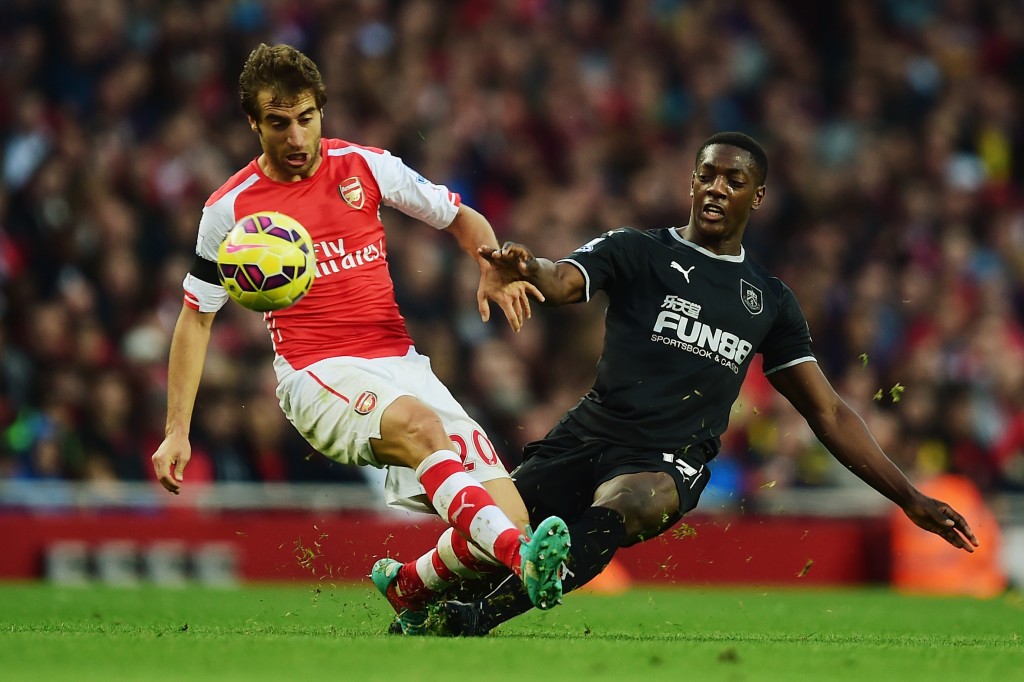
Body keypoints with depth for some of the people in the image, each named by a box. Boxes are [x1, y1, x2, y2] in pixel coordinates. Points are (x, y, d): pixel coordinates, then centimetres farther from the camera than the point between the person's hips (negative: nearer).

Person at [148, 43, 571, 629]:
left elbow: (461, 218, 19)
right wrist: (177, 432, 5)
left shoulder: (366, 166, 8)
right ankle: (523, 557, -57)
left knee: (506, 516, -16)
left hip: (401, 362, 4)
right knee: (417, 424, -39)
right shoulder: (231, 208, 3)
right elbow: (196, 319, 11)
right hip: (317, 376, -4)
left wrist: (494, 269, -4)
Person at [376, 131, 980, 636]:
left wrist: (910, 499, 16)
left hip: (670, 461, 0)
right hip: (590, 433, 0)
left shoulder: (770, 300, 19)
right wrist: (528, 268, -38)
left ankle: (475, 620, -47)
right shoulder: (636, 252, 10)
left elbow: (828, 413, 22)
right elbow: (564, 283, -11)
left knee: (623, 503, -36)